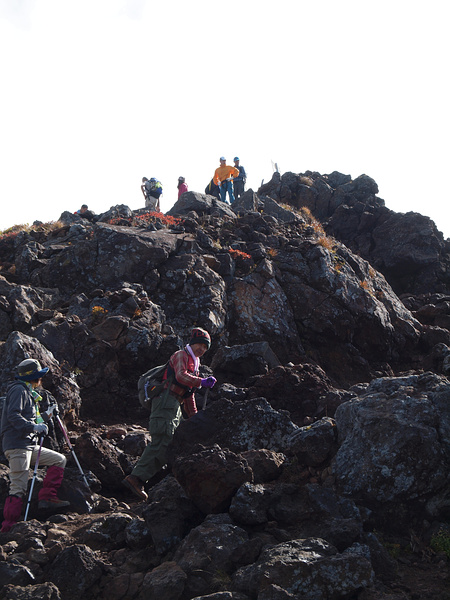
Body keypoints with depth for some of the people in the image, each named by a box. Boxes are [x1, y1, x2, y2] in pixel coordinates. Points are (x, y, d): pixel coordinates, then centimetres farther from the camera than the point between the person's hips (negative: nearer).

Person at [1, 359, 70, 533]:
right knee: (18, 488, -13)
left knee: (59, 460, 10)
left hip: (29, 445, 10)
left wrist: (46, 415, 23)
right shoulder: (18, 390, -7)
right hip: (17, 445, -10)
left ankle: (47, 498, 2)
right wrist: (33, 427, -26)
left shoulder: (28, 393, 24)